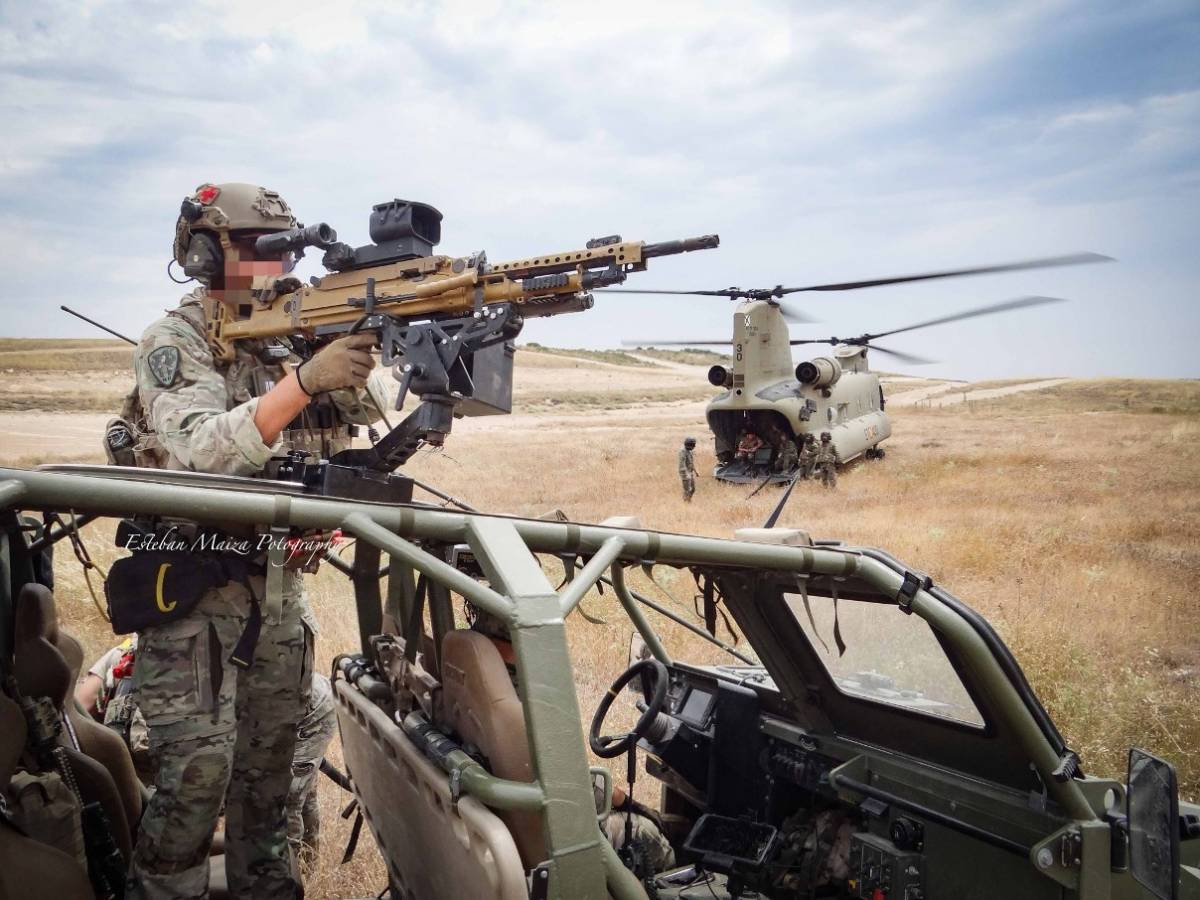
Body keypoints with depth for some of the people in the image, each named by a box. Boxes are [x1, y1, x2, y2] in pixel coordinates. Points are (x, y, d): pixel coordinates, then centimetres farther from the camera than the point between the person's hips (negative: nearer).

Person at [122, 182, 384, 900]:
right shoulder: (175, 343, -9)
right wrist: (304, 380, -36)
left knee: (270, 760, 14)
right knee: (199, 771, -7)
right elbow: (201, 451, -26)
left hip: (280, 580, 6)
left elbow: (363, 426, 9)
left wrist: (358, 367, -12)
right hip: (198, 586, -6)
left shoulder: (289, 337, 10)